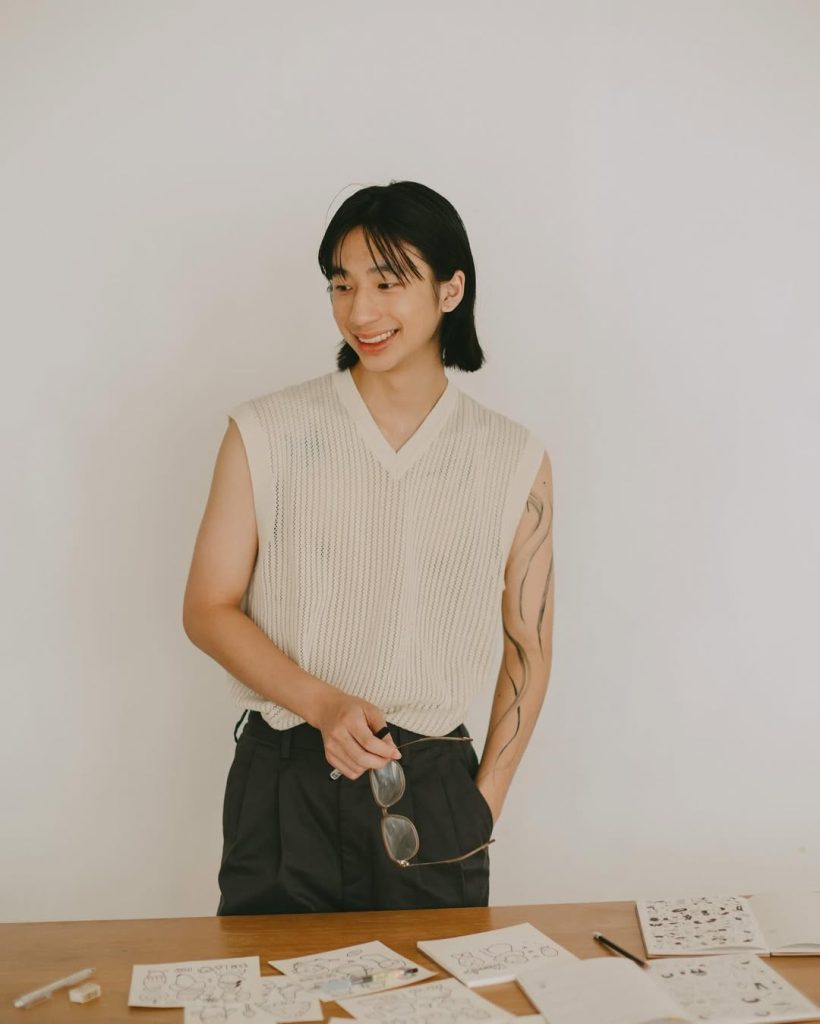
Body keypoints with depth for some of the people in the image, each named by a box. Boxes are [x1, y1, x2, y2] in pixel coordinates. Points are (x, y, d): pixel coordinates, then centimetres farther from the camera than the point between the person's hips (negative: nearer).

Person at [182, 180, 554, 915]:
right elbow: (208, 610, -1)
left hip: (432, 788, 1)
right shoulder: (267, 434, -2)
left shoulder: (515, 461, 0)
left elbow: (528, 646, 6)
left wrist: (484, 805, 1)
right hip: (286, 781, 0)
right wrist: (321, 703, -16)